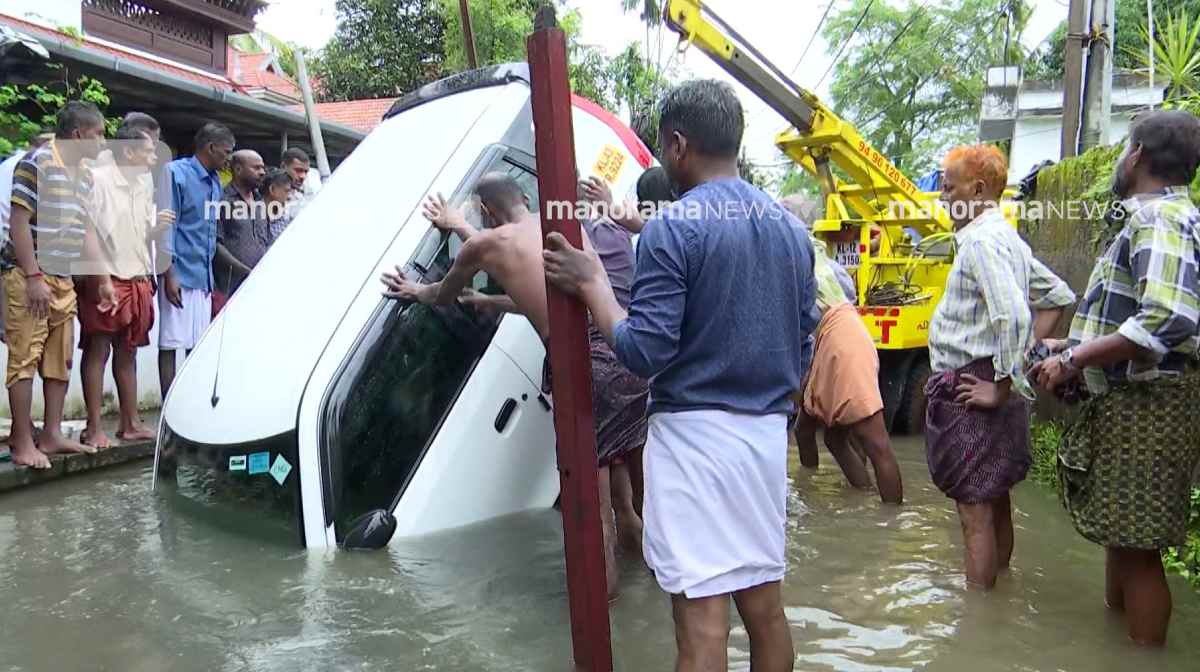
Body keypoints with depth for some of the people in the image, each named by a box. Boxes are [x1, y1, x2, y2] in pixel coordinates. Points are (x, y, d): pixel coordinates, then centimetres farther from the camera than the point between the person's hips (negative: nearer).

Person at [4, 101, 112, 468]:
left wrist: (103, 280, 15)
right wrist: (33, 276, -18)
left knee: (60, 361, 10)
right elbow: (19, 222, -12)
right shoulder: (38, 161, -9)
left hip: (64, 281, 8)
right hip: (28, 277, -8)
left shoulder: (85, 175, 14)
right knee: (25, 359, -5)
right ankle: (23, 444, -1)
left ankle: (51, 435, 19)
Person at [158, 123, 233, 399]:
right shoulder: (176, 173, -6)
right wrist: (168, 275, -16)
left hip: (203, 277, 7)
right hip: (179, 274, -7)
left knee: (199, 346, 8)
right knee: (171, 344, -3)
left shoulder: (215, 182, 16)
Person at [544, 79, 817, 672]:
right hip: (767, 431, 7)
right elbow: (804, 334, 15)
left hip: (694, 431, -7)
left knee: (702, 618, 0)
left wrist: (592, 283, -5)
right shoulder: (790, 227, 10)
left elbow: (643, 353, -17)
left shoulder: (672, 228, -13)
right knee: (764, 604, 17)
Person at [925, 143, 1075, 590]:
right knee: (995, 500, 19)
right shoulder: (1006, 237, 15)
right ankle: (997, 584, 32)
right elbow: (1059, 295, 23)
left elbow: (1013, 316, -28)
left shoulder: (982, 239, -16)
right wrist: (1026, 350, 15)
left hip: (971, 389, -10)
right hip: (984, 386, 10)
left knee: (974, 509, -3)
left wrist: (1002, 387, -20)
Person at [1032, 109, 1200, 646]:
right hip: (1130, 400, 11)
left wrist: (1073, 361, -26)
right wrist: (1081, 347, 17)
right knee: (1120, 533, 22)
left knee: (1137, 547, -2)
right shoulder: (1156, 216, 16)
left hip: (1148, 405, -11)